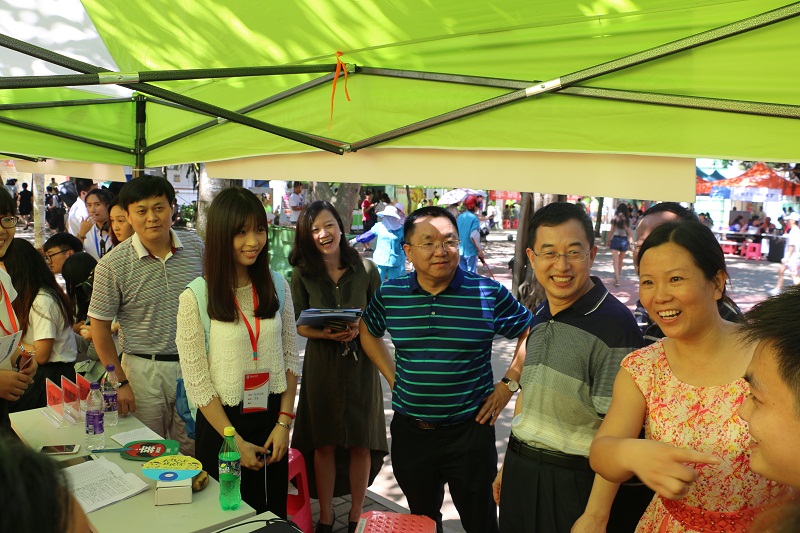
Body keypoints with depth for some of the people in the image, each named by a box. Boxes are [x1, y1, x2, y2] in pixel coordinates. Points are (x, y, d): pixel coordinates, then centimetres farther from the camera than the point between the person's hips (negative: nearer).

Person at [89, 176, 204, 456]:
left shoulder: (196, 247, 0)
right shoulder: (112, 265, -8)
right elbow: (100, 327, -2)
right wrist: (120, 382, -5)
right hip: (144, 370, -2)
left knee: (192, 451, 13)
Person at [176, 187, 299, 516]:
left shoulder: (277, 286, -1)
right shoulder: (195, 298, -13)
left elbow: (290, 359, 4)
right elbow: (197, 382, -11)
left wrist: (284, 422, -3)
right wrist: (236, 442, -11)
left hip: (272, 419, 3)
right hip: (222, 423, -3)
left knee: (273, 513, 16)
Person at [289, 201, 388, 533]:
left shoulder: (366, 269, -3)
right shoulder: (302, 274, -1)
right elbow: (297, 324, 2)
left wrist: (359, 329, -17)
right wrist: (325, 334, -17)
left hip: (360, 362, 0)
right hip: (321, 365, 0)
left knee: (361, 442, 7)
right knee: (324, 443, 8)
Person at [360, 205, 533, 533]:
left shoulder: (489, 294, -11)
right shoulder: (389, 294, -3)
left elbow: (530, 333, 1)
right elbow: (368, 331, 15)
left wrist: (509, 384, -4)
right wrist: (392, 377, 7)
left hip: (470, 431, -2)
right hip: (410, 432, 3)